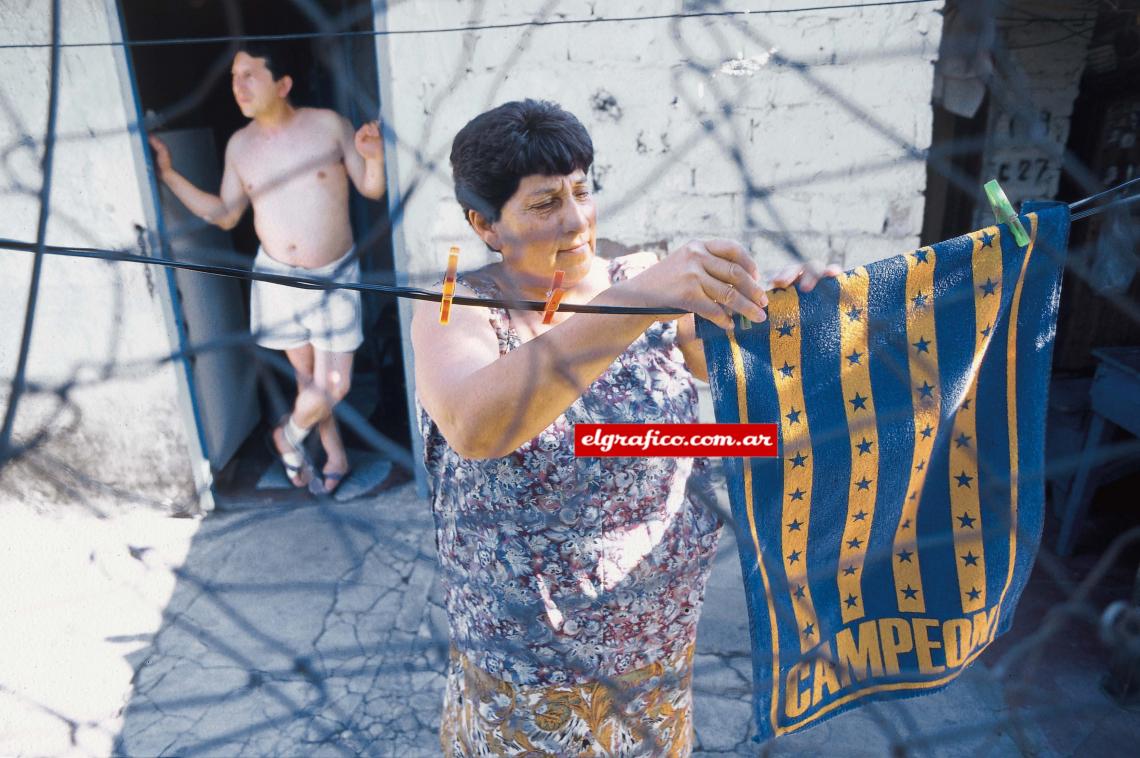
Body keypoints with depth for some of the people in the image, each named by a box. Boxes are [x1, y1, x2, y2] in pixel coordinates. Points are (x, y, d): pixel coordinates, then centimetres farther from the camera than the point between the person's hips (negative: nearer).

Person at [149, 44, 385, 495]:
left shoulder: (327, 124, -9)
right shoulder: (239, 145, 2)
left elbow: (372, 190, -4)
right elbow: (225, 215, 10)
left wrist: (375, 158, -25)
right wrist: (168, 175, 4)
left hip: (335, 277, -3)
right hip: (277, 277, 3)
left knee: (333, 385, -5)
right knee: (307, 376, 13)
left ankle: (288, 436, 26)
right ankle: (336, 456, 33)